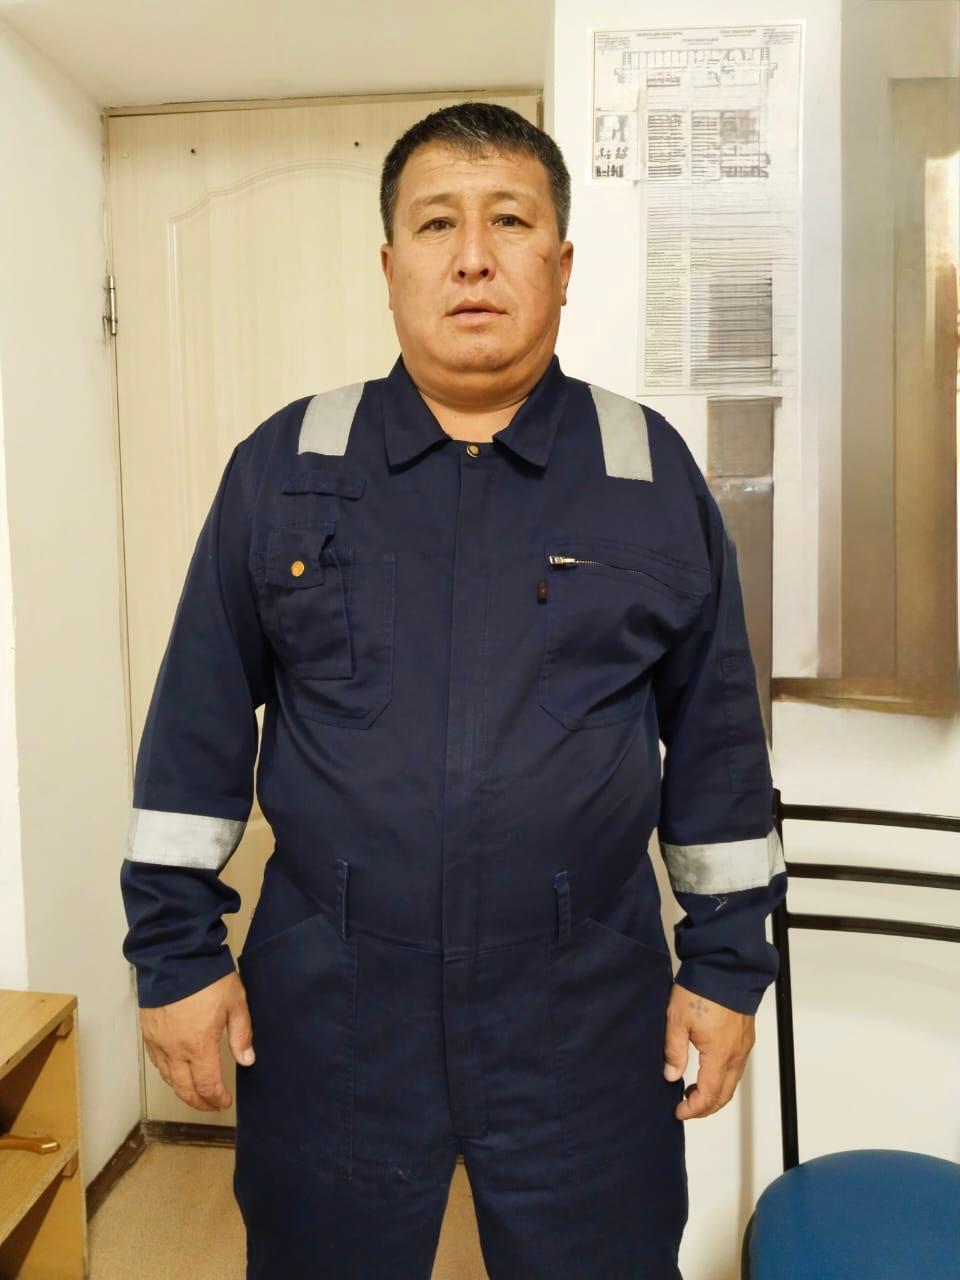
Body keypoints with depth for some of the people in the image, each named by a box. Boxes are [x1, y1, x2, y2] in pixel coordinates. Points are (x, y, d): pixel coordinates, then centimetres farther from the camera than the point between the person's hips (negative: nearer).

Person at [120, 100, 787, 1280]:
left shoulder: (655, 473, 0)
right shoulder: (282, 466, -1)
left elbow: (718, 739, 4)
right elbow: (200, 722, 2)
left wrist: (727, 961, 5)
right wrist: (177, 947, 1)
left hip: (590, 1015, 1)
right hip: (325, 1006, 1)